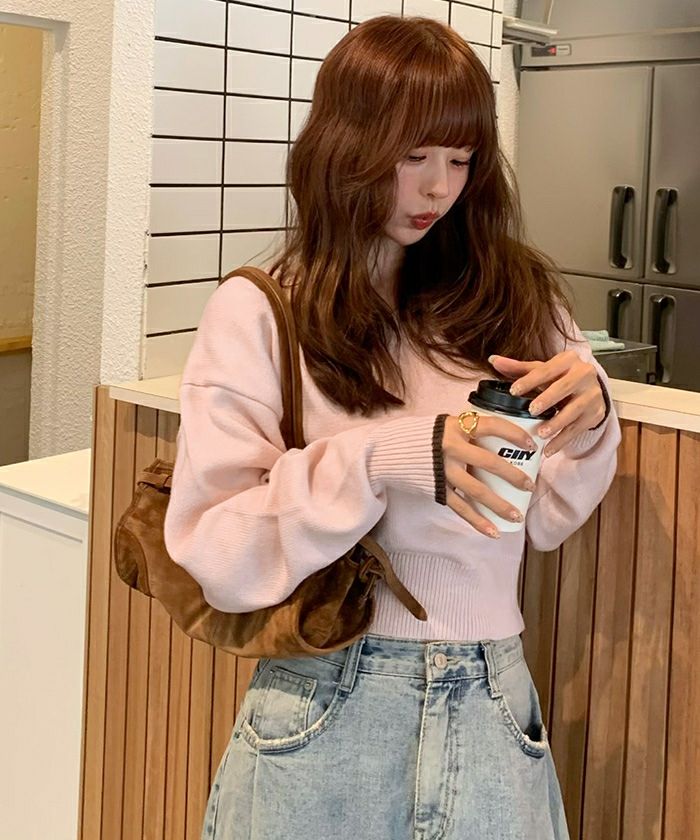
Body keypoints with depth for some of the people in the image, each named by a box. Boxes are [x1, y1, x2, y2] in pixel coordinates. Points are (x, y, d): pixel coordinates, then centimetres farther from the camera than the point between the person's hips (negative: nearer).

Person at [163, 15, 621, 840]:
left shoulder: (511, 297, 2)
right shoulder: (257, 313, -9)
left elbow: (538, 519, 8)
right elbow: (214, 556, -14)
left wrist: (584, 422, -12)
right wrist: (381, 460, -26)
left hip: (489, 711, 3)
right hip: (325, 710, -2)